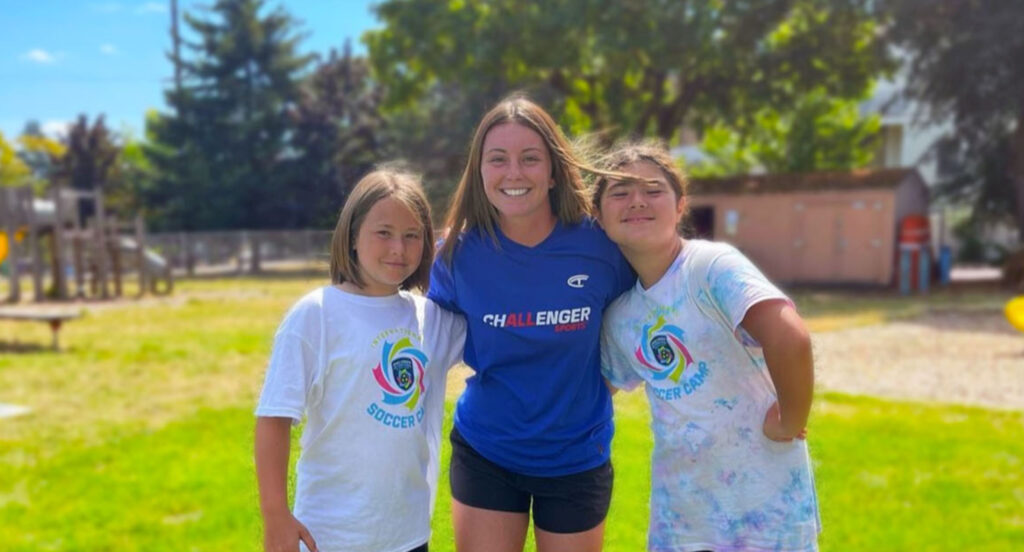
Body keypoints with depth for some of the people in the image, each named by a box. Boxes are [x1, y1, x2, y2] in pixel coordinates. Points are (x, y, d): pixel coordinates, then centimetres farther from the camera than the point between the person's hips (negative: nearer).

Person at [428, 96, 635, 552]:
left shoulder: (600, 246, -16)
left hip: (577, 458, 0)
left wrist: (600, 376, -2)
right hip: (484, 454, 0)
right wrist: (497, 373, -1)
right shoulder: (460, 254, -13)